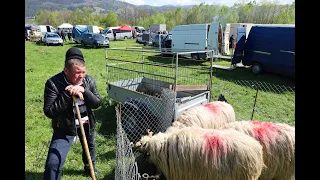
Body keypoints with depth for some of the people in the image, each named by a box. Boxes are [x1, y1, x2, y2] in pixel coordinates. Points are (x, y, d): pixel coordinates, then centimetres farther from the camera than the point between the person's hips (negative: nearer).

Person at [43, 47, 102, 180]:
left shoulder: (89, 80, -11)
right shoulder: (53, 83, -23)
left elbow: (97, 103, -14)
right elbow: (49, 112, -25)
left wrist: (84, 91, -31)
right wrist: (67, 95, -35)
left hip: (87, 124, 4)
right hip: (65, 127, -4)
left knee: (89, 147, 28)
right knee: (53, 163, -14)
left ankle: (90, 168, 60)